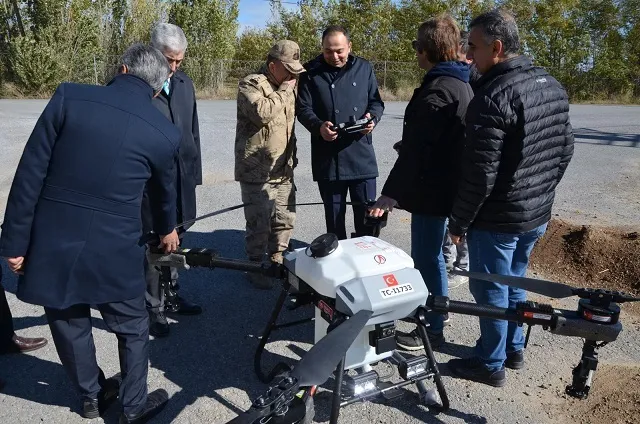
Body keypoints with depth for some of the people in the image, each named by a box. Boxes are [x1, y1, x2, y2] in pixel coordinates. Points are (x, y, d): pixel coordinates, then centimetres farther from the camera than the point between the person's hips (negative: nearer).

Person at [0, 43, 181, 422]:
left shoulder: (69, 96, -6)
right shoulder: (164, 133, -4)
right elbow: (164, 191, 16)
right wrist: (167, 230, 36)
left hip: (52, 245, 2)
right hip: (113, 251, -1)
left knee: (69, 324, 23)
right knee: (132, 328, 21)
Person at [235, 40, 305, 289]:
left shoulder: (288, 86, 15)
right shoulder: (250, 84, -10)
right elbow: (262, 112, -30)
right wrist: (284, 90, -16)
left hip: (284, 169, 8)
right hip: (257, 171, -8)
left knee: (285, 219, 15)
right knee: (259, 223, -1)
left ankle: (277, 261, 32)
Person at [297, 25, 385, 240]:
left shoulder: (364, 68, 7)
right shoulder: (311, 71, 0)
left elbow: (376, 102, 12)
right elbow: (303, 109, -2)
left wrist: (372, 118, -10)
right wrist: (319, 126, -22)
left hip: (362, 155, 1)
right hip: (327, 157, -1)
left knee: (367, 212, 7)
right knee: (334, 213, 11)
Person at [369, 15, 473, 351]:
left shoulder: (436, 91, -20)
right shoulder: (461, 84, 12)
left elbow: (415, 149, -26)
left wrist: (390, 194, -25)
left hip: (432, 188, -10)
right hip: (446, 183, 10)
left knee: (426, 258, 1)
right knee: (430, 255, 22)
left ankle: (432, 329, 14)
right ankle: (434, 310, 39)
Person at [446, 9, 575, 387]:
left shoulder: (494, 96, -23)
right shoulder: (553, 86, 5)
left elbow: (480, 173, -24)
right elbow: (565, 149, 13)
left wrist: (459, 221, -12)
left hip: (497, 220, -8)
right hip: (538, 215, 9)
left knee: (491, 291, 7)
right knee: (514, 283, 23)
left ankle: (490, 365, 23)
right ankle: (514, 349, 38)